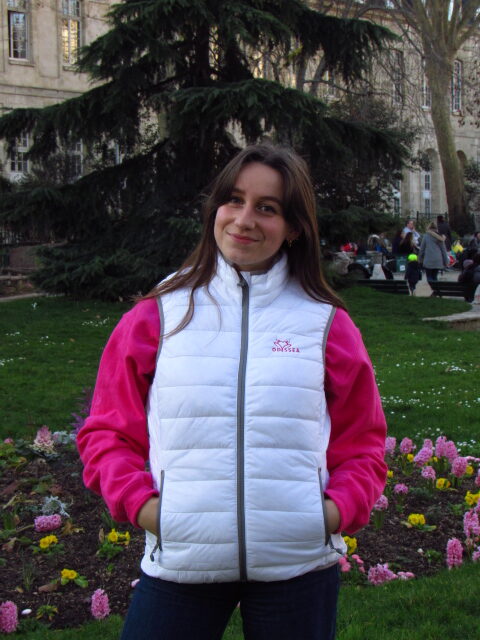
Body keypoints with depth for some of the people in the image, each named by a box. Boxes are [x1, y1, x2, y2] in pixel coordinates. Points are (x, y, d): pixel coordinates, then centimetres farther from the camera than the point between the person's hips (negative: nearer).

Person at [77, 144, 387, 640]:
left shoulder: (326, 323, 5)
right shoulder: (158, 315, 3)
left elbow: (360, 446, 10)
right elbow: (108, 432, 7)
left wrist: (336, 510, -7)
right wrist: (141, 504, -9)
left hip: (299, 562, 1)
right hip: (180, 560, 0)